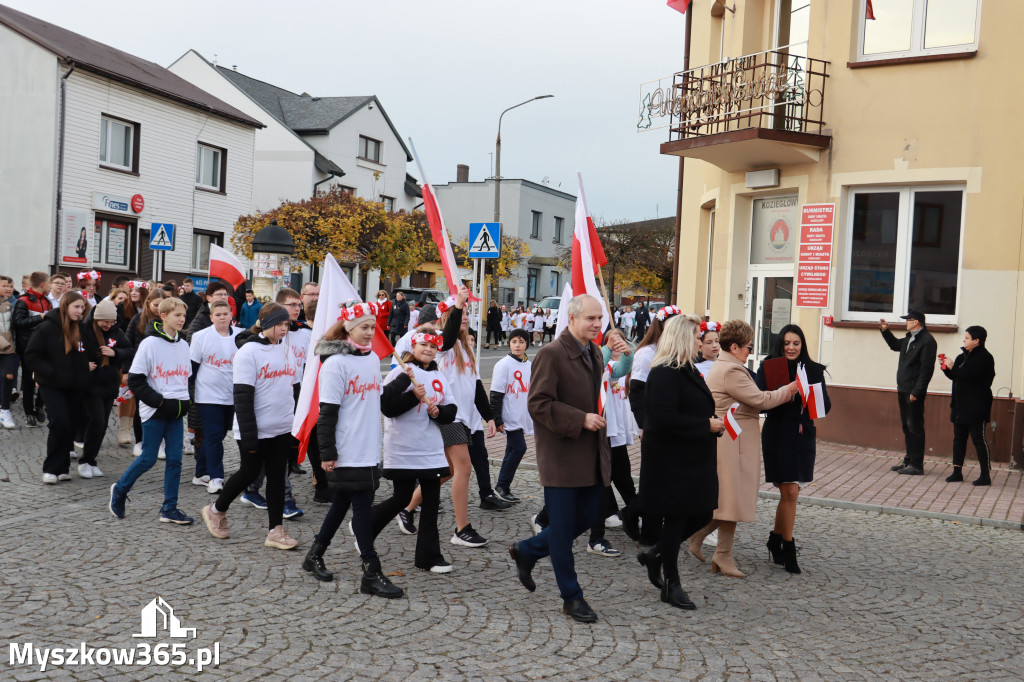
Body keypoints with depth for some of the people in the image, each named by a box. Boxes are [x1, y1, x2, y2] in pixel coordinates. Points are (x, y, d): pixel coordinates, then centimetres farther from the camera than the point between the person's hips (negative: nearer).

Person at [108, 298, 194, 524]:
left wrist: (184, 403, 5)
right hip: (154, 411, -5)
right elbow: (135, 380, -11)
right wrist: (159, 401, -16)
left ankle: (169, 509, 10)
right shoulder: (150, 343, -9)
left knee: (175, 459, 3)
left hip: (176, 411, 5)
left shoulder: (183, 345, 9)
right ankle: (120, 490, 25)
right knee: (148, 458, 0)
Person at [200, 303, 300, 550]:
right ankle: (216, 511, 29)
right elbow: (242, 397, -16)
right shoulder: (249, 351, -13)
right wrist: (248, 435, -19)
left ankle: (276, 530, 11)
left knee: (277, 476, 7)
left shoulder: (285, 348, 9)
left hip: (282, 428, 6)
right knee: (249, 473, 6)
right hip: (257, 430, -6)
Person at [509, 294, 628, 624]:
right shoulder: (551, 355, -14)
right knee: (563, 527, 3)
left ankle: (527, 551, 33)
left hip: (592, 456, 8)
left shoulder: (595, 353, 13)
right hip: (561, 457, -8)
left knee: (587, 518, 13)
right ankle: (572, 597, 16)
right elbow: (539, 404, -18)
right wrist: (581, 420, -21)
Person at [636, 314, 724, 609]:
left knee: (701, 515, 10)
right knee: (677, 518, 1)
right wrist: (707, 425, -20)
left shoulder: (687, 371, 14)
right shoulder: (665, 374, -18)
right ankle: (671, 584, 16)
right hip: (672, 461, -10)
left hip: (692, 459, 10)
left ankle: (655, 556, 28)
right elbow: (665, 418, -27)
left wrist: (712, 423, 5)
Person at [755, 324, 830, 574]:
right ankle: (787, 549, 6)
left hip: (803, 437, 4)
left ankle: (776, 539, 29)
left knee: (790, 492, 9)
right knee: (790, 493, -6)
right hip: (777, 435, -3)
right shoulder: (768, 368, -3)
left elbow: (826, 405, 2)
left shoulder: (813, 370, 5)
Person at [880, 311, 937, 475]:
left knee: (915, 427, -5)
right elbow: (895, 345, 38)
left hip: (914, 392, -9)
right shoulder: (909, 339, 14)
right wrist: (885, 331, 24)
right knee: (907, 426, 14)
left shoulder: (927, 341, -14)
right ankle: (909, 461, 23)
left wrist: (916, 392, -21)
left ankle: (917, 465, -1)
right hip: (903, 389, 9)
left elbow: (927, 369, -19)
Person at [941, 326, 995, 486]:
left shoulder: (985, 358, -13)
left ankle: (985, 475, 2)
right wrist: (945, 367, 2)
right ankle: (957, 472, 16)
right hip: (961, 404, 8)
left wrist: (953, 367, -16)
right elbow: (955, 376, 18)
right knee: (959, 437, 10)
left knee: (978, 438, -5)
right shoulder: (963, 356, 12)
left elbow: (969, 375, -24)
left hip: (976, 406, -8)